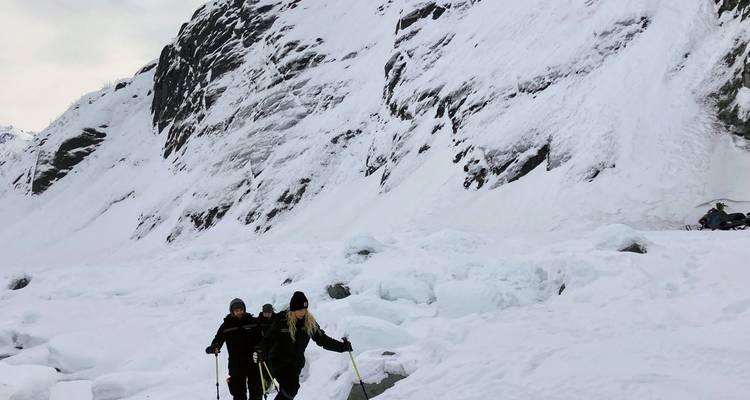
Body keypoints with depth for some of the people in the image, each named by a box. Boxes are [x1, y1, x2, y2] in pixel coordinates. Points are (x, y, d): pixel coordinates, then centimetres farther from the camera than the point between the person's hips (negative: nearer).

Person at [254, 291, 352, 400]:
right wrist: (260, 352, -26)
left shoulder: (310, 322, 0)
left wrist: (342, 346, -2)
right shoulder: (282, 320, -12)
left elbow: (322, 339, 5)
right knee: (291, 388, -21)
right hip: (279, 361, -5)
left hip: (296, 362, 5)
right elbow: (268, 338, -8)